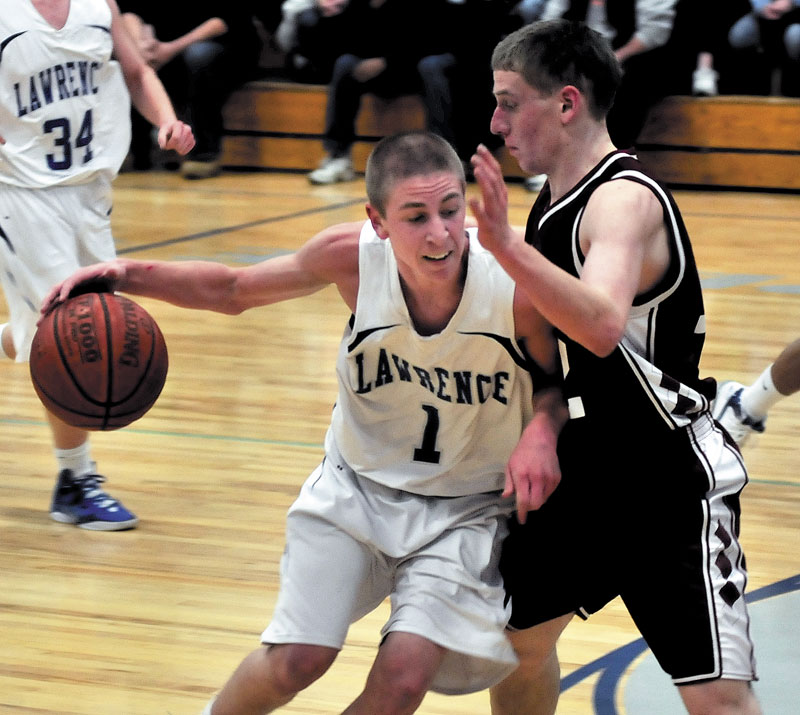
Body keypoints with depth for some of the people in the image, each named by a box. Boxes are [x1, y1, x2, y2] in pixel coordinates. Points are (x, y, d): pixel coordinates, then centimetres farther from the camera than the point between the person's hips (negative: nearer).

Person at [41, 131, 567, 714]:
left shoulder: (516, 286, -27)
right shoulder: (353, 255, -21)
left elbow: (561, 384, -6)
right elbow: (233, 290, -3)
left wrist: (542, 430, -29)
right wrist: (130, 275, -18)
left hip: (468, 508, -1)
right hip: (358, 487, 2)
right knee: (296, 661, -8)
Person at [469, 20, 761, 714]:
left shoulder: (624, 199, -21)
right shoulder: (556, 200, 6)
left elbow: (602, 325, -41)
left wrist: (507, 246, -49)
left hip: (671, 482, -9)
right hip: (581, 472, 10)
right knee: (518, 635, 20)